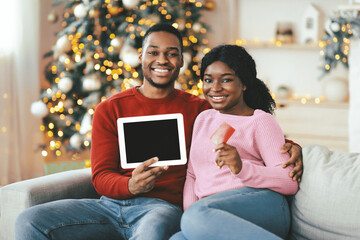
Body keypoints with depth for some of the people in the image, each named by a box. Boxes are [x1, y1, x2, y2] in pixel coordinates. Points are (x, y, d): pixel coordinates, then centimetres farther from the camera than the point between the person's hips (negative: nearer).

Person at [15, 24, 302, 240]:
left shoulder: (197, 109, 10)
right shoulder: (110, 109, 12)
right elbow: (101, 176, 6)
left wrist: (288, 145, -10)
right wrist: (131, 185, -18)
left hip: (163, 206, -2)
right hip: (111, 203, 3)